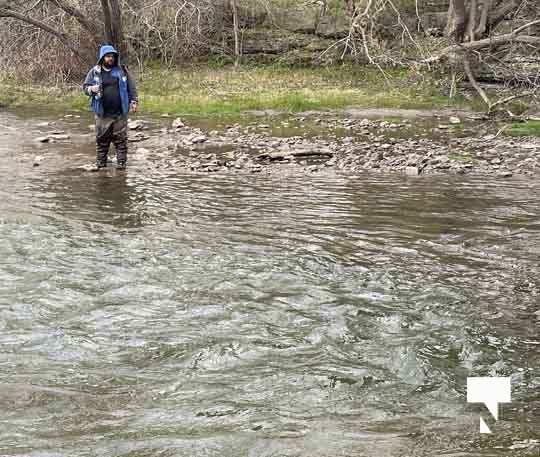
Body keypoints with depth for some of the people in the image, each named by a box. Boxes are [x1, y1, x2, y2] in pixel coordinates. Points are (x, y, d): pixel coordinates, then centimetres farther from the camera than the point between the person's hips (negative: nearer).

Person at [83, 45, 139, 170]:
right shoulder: (94, 72, 4)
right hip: (102, 113, 0)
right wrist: (92, 89, -14)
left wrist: (134, 101, 3)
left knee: (121, 138, 2)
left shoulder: (122, 70, 7)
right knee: (102, 139, 4)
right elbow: (85, 86, 7)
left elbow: (131, 87, 10)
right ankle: (101, 162, 15)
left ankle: (121, 162, 9)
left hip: (120, 113, 0)